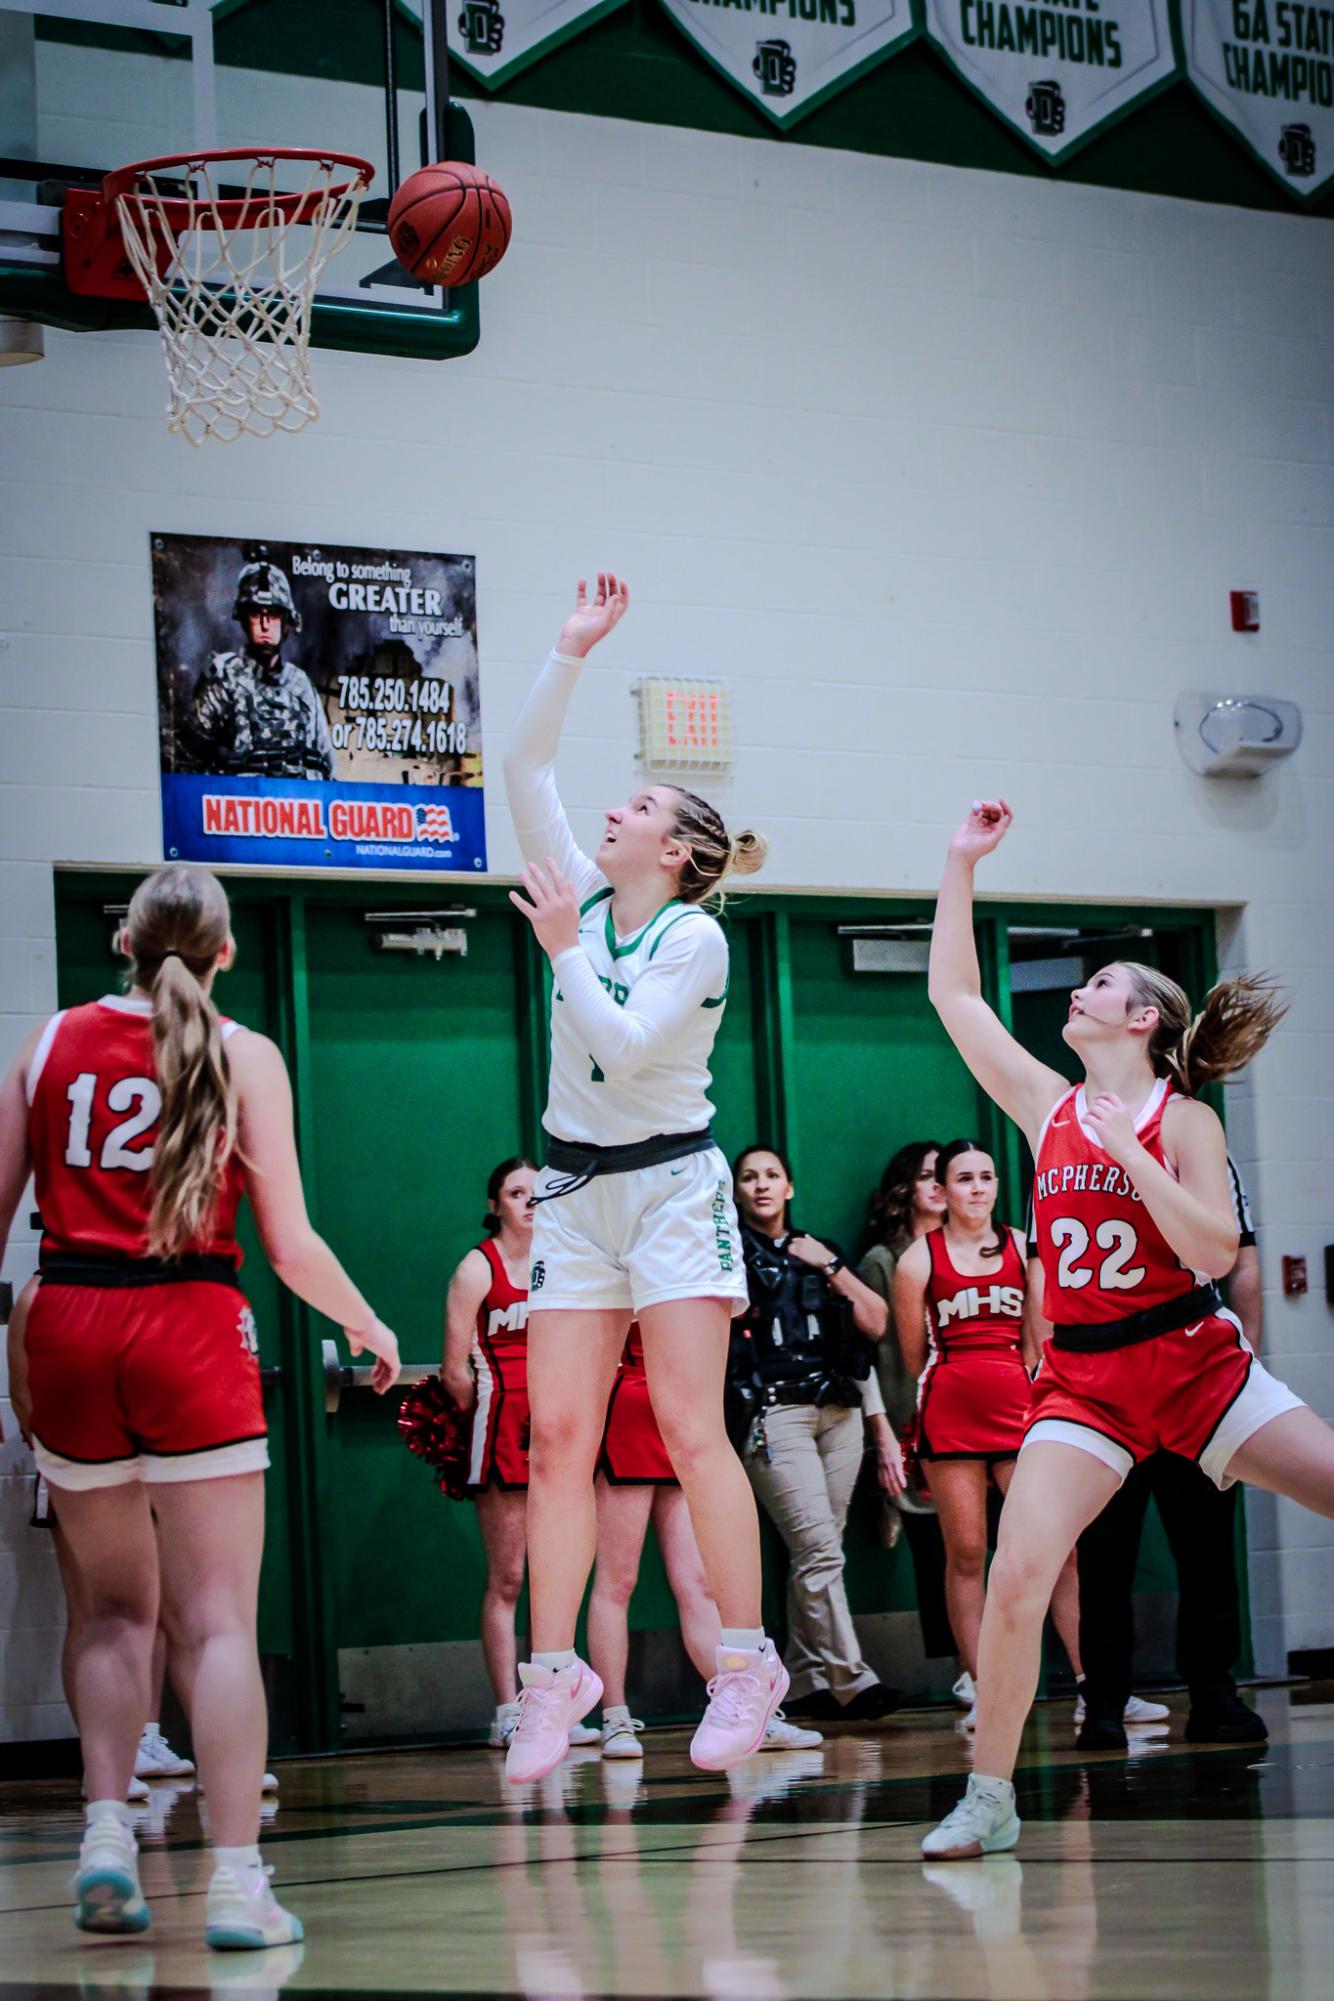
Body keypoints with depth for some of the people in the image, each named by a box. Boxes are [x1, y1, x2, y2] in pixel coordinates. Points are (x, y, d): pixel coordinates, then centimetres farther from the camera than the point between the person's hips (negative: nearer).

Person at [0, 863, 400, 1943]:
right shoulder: (243, 1056, 0)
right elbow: (291, 1245, -1)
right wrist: (370, 1328, 16)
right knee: (218, 1618, -2)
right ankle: (237, 1882, -7)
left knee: (118, 1607, 18)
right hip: (189, 1328, -3)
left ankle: (106, 1833, 3)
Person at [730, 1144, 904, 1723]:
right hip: (774, 1411, -5)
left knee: (816, 1553, 2)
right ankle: (850, 1681, -18)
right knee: (819, 1549, -15)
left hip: (838, 1411, 5)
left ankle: (807, 1682, 6)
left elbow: (876, 1323, 11)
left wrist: (832, 1269, 4)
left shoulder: (818, 1252, 20)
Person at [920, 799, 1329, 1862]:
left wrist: (1128, 1151, -19)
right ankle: (990, 1800, -6)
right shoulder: (1049, 1107, 7)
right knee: (1018, 1576, -16)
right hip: (1084, 1380, 1)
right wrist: (962, 865, 10)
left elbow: (1216, 1250, -14)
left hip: (1194, 1361, -1)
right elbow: (955, 994, 9)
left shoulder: (1184, 1119, -2)